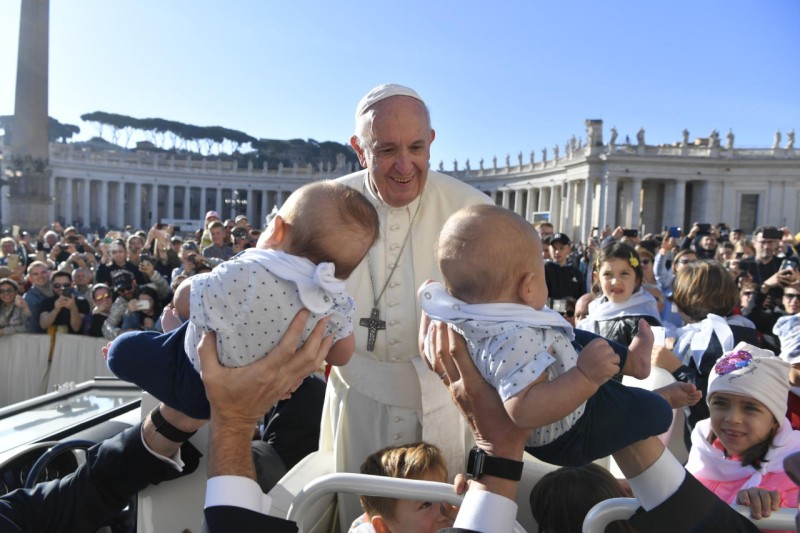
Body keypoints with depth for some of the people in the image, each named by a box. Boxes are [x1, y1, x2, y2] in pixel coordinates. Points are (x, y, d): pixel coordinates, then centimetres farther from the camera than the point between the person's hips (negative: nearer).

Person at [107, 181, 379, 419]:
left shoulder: (244, 275, -37)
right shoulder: (336, 303, -22)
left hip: (199, 386, -5)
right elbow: (340, 356, -3)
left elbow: (182, 301, -18)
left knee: (122, 349, 13)